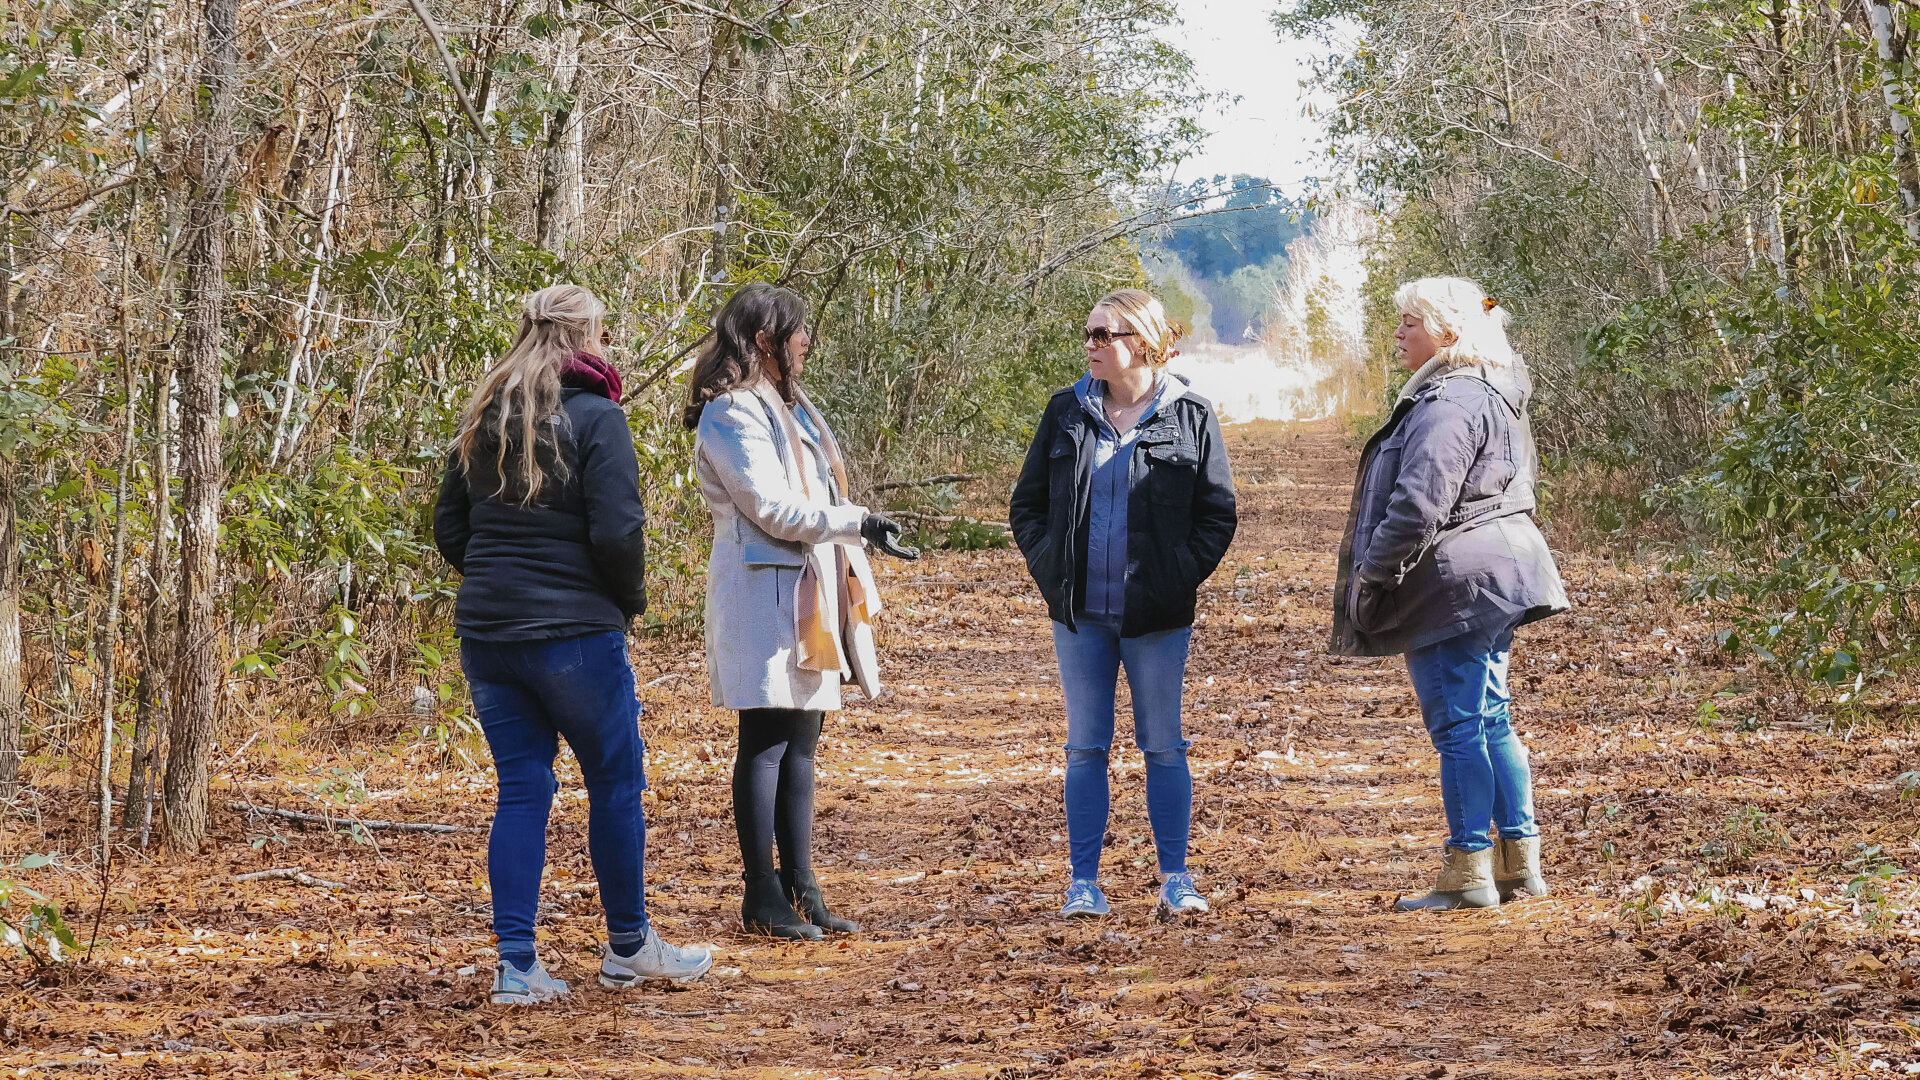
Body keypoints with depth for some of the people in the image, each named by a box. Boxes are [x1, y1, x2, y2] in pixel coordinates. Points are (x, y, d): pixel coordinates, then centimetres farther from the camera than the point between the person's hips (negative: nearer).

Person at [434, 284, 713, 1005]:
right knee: (616, 782, 10)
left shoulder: (484, 421, 10)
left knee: (520, 791, 8)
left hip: (484, 631, 6)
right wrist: (629, 597, -1)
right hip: (574, 631, -6)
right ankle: (629, 947, 21)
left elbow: (449, 528, 12)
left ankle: (516, 966, 3)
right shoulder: (595, 418, -10)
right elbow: (617, 532, -17)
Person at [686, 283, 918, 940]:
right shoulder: (732, 415, -11)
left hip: (808, 593, 10)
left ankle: (800, 891, 13)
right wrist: (857, 521, -14)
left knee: (800, 744, 9)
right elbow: (774, 510, -17)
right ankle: (762, 903, -5)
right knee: (767, 743, -8)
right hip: (764, 594, -10)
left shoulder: (786, 406, 20)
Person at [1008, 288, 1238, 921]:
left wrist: (1181, 576, -9)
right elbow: (1026, 505, 12)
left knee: (1163, 747, 4)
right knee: (1085, 748, 5)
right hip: (1080, 614, 2)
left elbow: (1218, 513, 2)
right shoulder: (1067, 413, 6)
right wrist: (1049, 570, -1)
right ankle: (1083, 882, 9)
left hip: (1156, 617, -2)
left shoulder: (1189, 417, -1)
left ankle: (1175, 880, 10)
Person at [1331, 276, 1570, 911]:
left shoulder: (1450, 402, -17)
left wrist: (1372, 574, -16)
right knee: (1491, 721, 14)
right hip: (1492, 577, 11)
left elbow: (1419, 502, -24)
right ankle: (1520, 865, 17)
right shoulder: (1489, 395, 18)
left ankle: (1469, 876, -4)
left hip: (1454, 584, -11)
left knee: (1459, 728, -6)